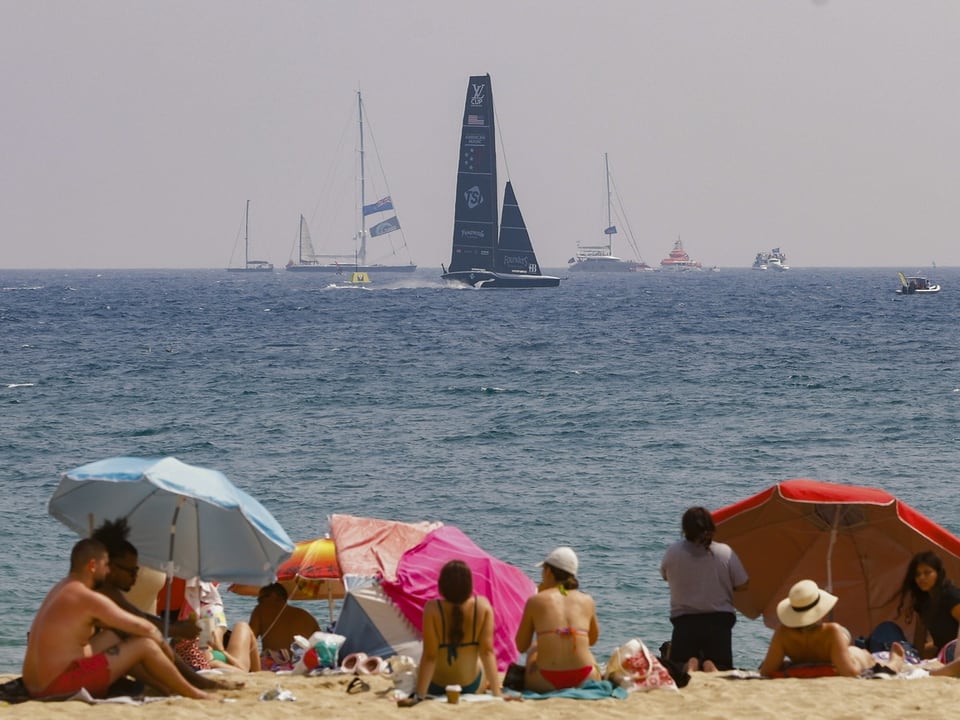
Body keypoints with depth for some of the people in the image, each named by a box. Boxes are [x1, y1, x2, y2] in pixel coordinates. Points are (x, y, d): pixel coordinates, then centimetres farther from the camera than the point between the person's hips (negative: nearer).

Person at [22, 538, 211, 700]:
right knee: (145, 644, -4)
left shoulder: (62, 589, 15)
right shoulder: (89, 598, -15)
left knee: (112, 637, 24)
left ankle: (166, 688, 27)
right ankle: (191, 693, 14)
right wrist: (164, 646, 10)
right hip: (60, 686, -10)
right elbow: (144, 628, -10)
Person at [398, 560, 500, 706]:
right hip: (472, 686, 1)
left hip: (436, 687, -1)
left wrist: (418, 696, -19)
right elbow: (487, 652, -17)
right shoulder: (483, 606, -18)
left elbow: (429, 656, -22)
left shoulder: (433, 609, -23)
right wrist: (496, 693, -13)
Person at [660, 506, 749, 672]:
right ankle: (711, 667, -26)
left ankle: (689, 666, -24)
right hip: (719, 619, 0)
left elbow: (665, 576, 12)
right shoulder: (726, 552, -6)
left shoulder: (672, 553, -6)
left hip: (684, 620, 0)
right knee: (723, 666, 10)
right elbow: (743, 585, 2)